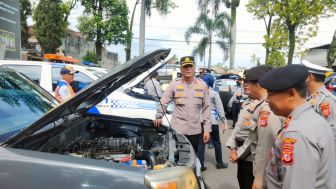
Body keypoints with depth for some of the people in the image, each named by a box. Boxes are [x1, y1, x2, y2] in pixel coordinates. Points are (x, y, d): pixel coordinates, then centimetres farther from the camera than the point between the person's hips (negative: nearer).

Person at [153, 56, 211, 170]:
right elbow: (163, 102, 5)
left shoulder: (202, 85, 2)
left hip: (195, 130, 2)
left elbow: (206, 108, 4)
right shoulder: (174, 85, -2)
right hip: (178, 129, -2)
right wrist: (158, 116, -8)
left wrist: (207, 129, 0)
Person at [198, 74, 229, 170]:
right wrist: (224, 120, -1)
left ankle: (200, 164, 8)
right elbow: (220, 108, -5)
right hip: (212, 121, -2)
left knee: (201, 143, 7)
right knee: (216, 142, 13)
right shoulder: (214, 93, -4)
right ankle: (219, 163, 25)